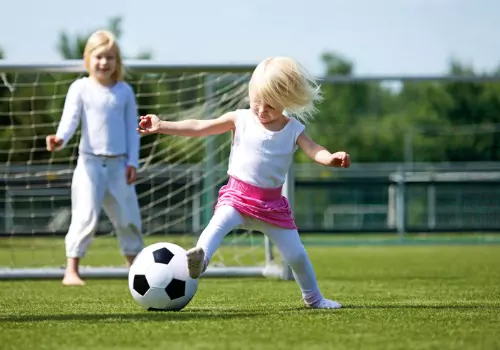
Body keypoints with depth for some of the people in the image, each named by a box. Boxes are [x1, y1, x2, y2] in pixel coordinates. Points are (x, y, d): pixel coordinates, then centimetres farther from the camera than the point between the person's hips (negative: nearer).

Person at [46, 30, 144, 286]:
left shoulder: (124, 91, 7)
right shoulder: (80, 88, -2)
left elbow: (132, 128, 9)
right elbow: (70, 118, -14)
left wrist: (132, 161, 1)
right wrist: (60, 139, -35)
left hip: (119, 164, 4)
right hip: (90, 162, -4)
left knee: (128, 218, 10)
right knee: (85, 217, -12)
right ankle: (71, 270, -8)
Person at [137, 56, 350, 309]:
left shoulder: (294, 129, 0)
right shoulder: (240, 119, -1)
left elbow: (314, 150, -13)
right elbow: (198, 127, -3)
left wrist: (331, 158, -37)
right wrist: (161, 125, -11)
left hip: (272, 202, 1)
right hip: (238, 194, -1)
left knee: (295, 253, 4)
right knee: (220, 221, -35)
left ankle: (313, 297, 25)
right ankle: (200, 256, -57)